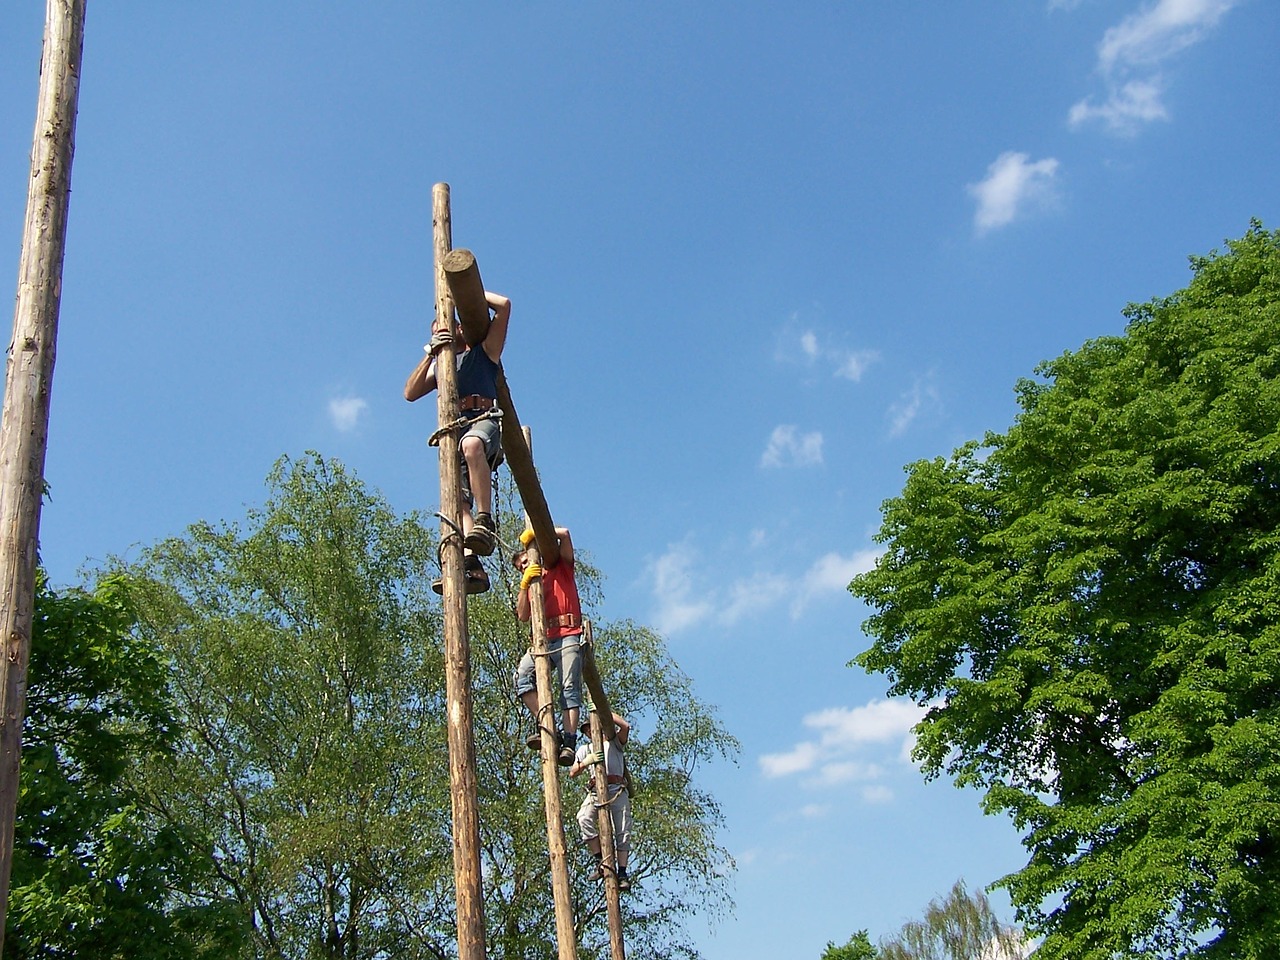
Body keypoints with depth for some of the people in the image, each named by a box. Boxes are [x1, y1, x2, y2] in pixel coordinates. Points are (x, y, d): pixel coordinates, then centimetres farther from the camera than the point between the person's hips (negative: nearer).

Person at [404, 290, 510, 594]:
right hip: (453, 432, 4)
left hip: (484, 421, -4)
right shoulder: (438, 365, 35)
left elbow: (504, 306, 10)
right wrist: (431, 353, 9)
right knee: (457, 499, -18)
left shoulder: (483, 350, 22)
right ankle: (472, 564, -34)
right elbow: (410, 393, 17)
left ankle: (485, 522, -46)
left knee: (471, 444, -41)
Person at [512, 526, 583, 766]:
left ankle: (569, 741, -25)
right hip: (543, 639, 4)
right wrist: (524, 584, 3)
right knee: (523, 675, -23)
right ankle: (544, 723, -25)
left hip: (568, 636, -4)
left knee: (569, 687, -16)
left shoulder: (561, 569, 20)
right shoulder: (530, 584, 29)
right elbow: (523, 616, 11)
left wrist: (534, 534, 12)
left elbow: (564, 534, 5)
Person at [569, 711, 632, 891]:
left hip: (618, 790, -1)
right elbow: (572, 772, 16)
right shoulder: (584, 749, 28)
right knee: (584, 818, -29)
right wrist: (586, 762, -4)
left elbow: (625, 726, -1)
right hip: (596, 791, 1)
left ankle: (622, 874, -9)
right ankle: (600, 861, -24)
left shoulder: (613, 742, 20)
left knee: (623, 832, -9)